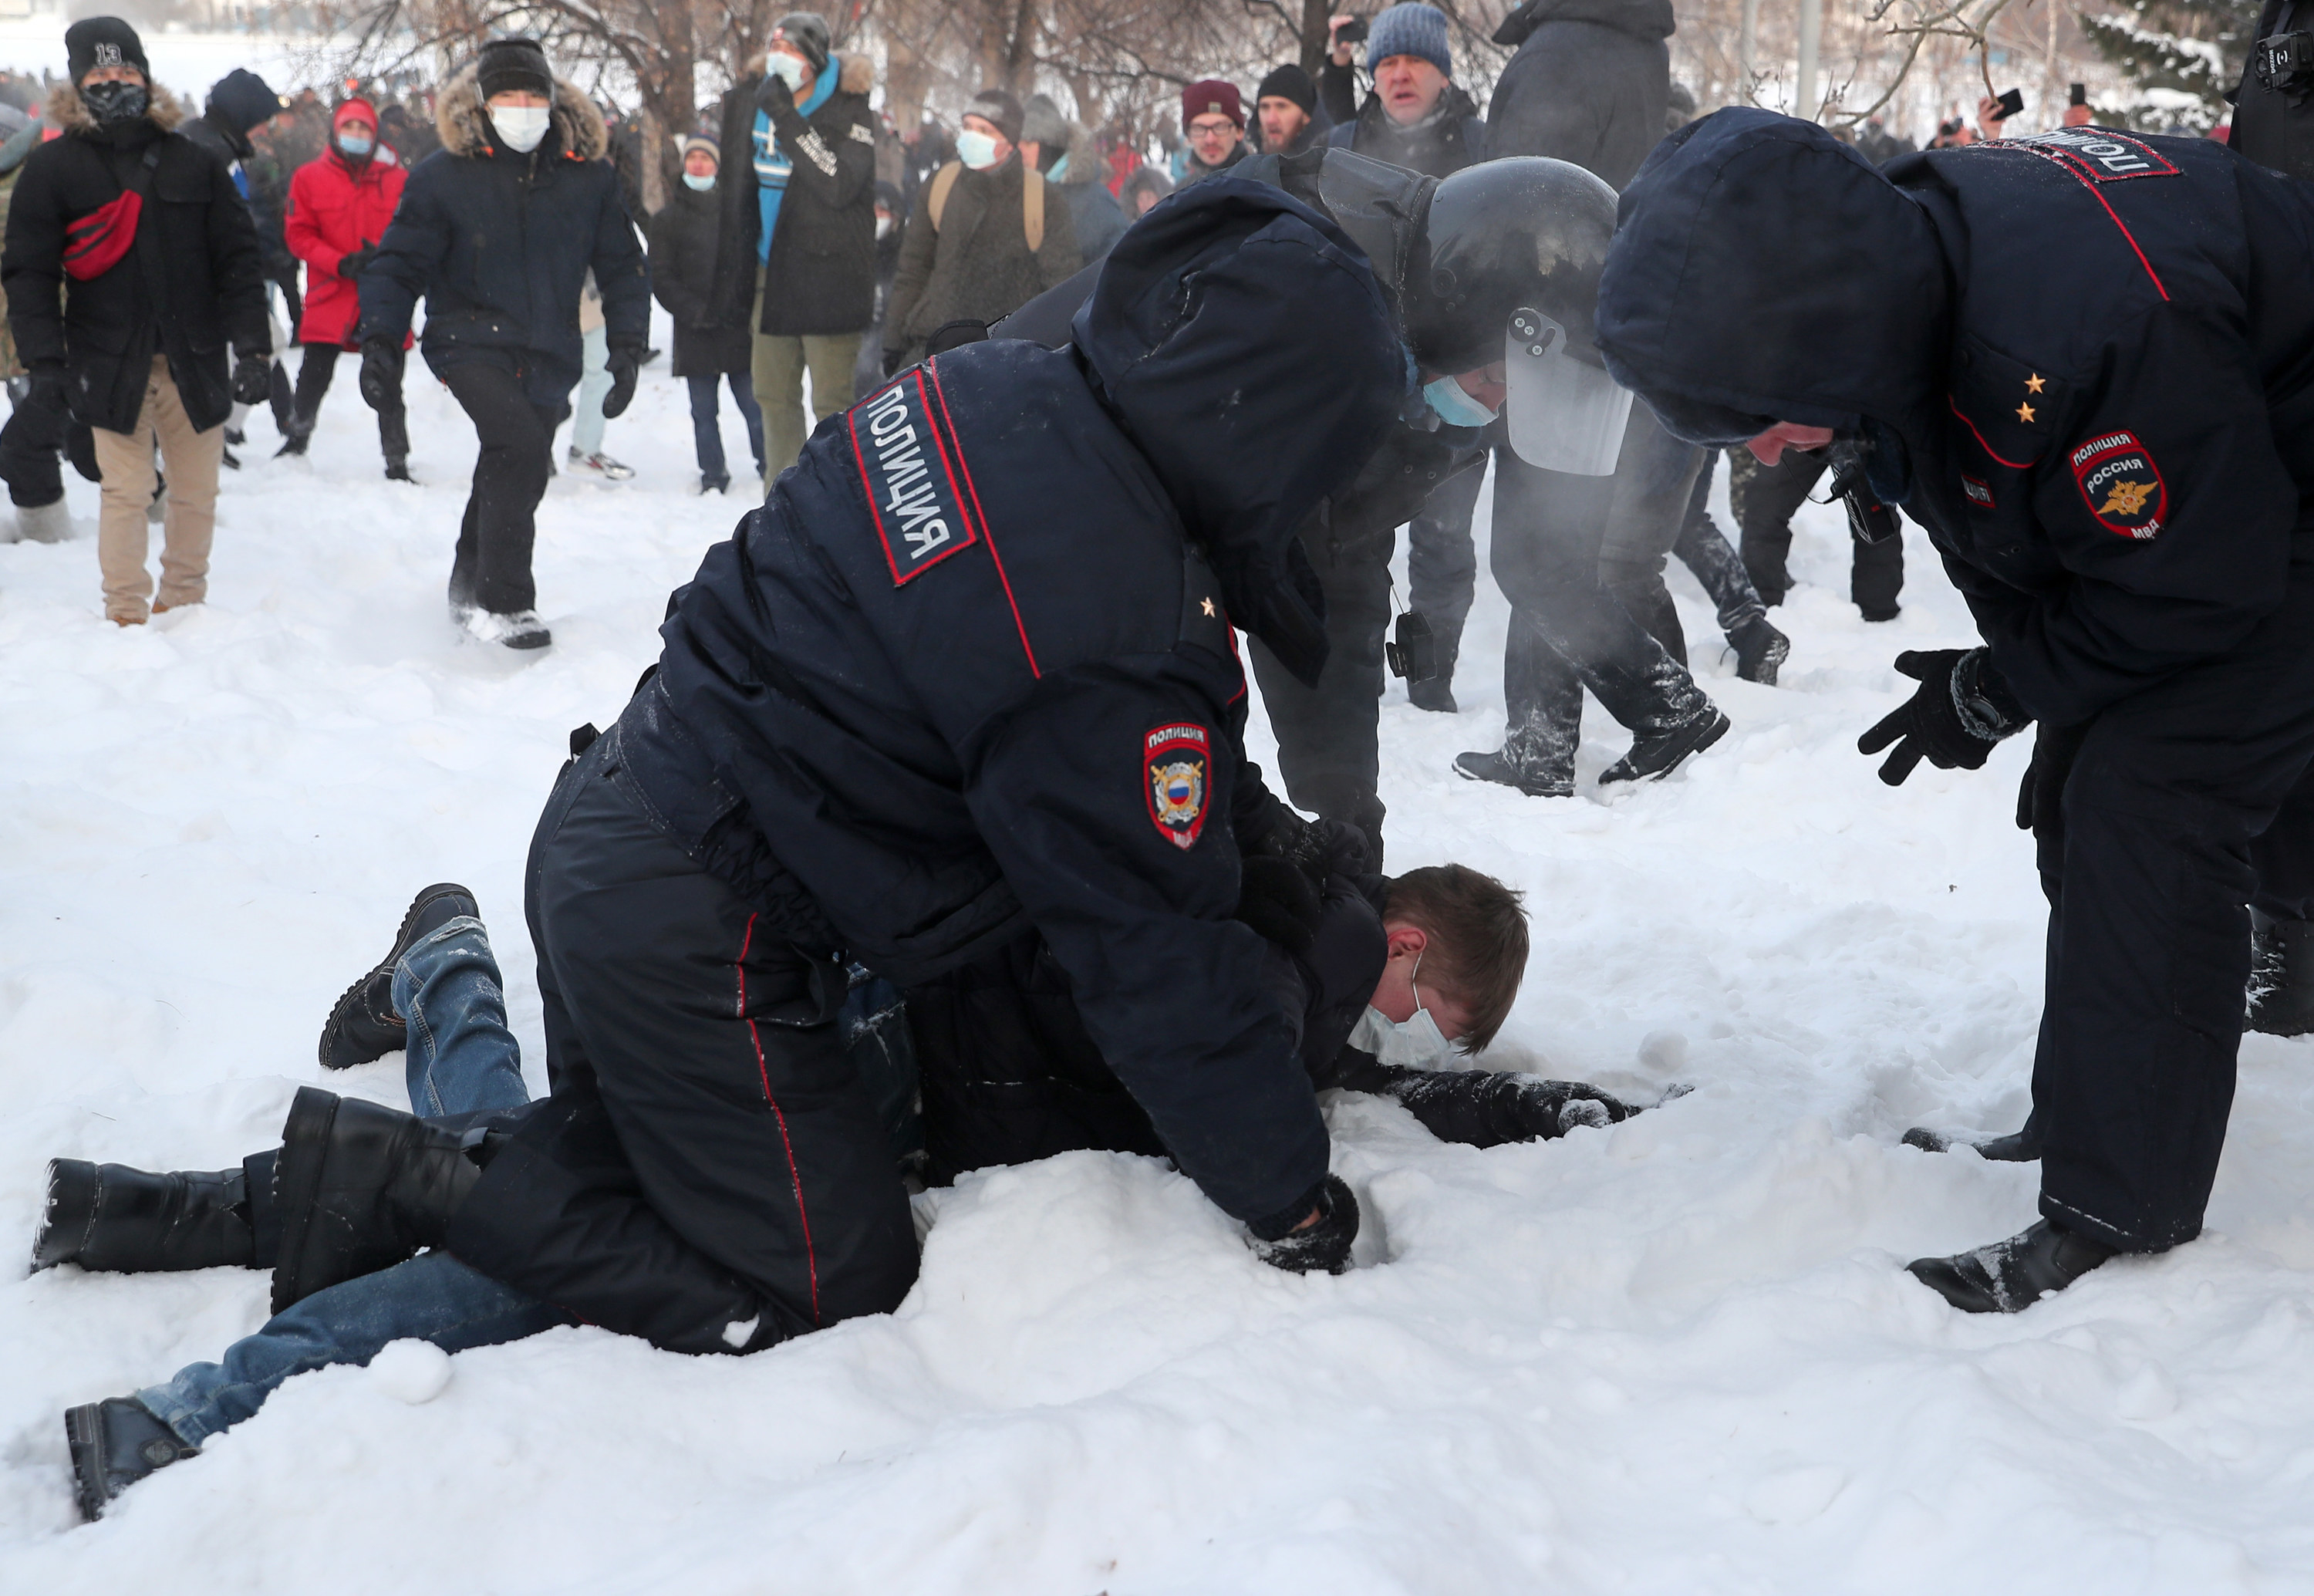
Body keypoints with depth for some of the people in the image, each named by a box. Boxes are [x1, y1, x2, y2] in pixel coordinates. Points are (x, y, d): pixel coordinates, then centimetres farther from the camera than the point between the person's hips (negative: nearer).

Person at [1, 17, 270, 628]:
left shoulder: (191, 162, 9)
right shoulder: (52, 168, 3)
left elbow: (237, 259, 7)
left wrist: (252, 347, -1)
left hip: (195, 360, 2)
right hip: (110, 363, -2)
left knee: (197, 492, 7)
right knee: (126, 492, -5)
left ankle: (183, 605, 23)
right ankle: (127, 616, 5)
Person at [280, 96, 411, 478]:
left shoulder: (397, 179, 5)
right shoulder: (309, 177, 5)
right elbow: (299, 234, 1)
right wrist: (341, 263, -13)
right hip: (330, 297, 0)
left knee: (388, 386, 2)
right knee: (313, 378, 7)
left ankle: (397, 462, 8)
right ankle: (298, 438, 31)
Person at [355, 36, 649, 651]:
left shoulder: (588, 177, 3)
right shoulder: (443, 176, -5)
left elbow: (623, 267, 11)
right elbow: (398, 264, 0)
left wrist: (627, 346, 2)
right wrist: (379, 343, -10)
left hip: (549, 356, 4)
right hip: (470, 341, -4)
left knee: (514, 477, 14)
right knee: (521, 446, -27)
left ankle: (470, 595, 37)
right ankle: (504, 604, -19)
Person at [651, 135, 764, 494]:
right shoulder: (668, 218, 10)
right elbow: (661, 278, 5)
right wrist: (695, 312, -8)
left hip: (739, 329, -1)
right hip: (695, 333, 1)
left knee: (754, 406, -4)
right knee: (704, 411, 3)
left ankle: (768, 468, 8)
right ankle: (713, 476, 13)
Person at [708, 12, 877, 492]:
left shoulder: (849, 110, -10)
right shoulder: (754, 98, 9)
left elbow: (840, 185, -26)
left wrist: (788, 120, -29)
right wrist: (736, 269, 20)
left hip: (826, 275, -7)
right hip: (769, 273, 7)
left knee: (833, 401, -7)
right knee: (773, 394, 15)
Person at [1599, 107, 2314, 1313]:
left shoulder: (2091, 331, -43)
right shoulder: (1890, 246, -15)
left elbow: (2195, 595, -28)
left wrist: (1995, 694, -16)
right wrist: (2001, 665, 3)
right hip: (2160, 505, 9)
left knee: (2149, 802, -19)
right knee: (2078, 805, 11)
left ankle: (2113, 1216, -11)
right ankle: (2088, 1120, 28)